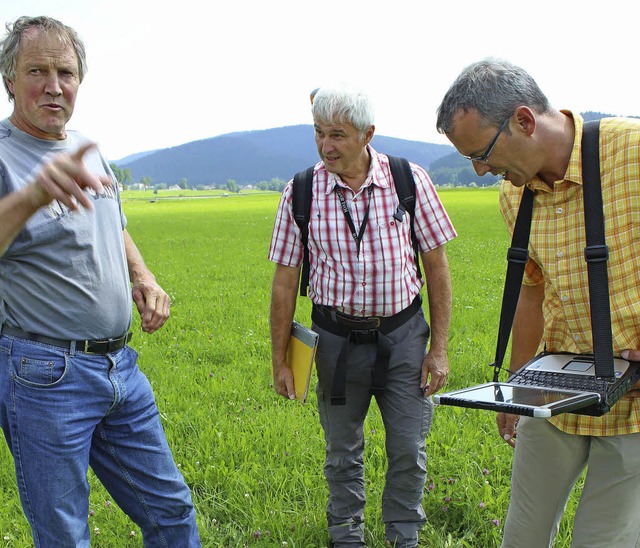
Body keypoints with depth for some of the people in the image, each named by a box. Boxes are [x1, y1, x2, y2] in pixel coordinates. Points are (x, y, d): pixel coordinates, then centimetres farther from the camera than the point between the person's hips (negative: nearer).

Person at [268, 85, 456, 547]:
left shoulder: (410, 180, -7)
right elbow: (285, 280, -1)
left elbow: (437, 265, -1)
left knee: (409, 449, 7)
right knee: (343, 451, 13)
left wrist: (439, 348, -2)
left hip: (402, 333, 0)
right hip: (336, 337, 0)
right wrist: (280, 361, 1)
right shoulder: (301, 193, -7)